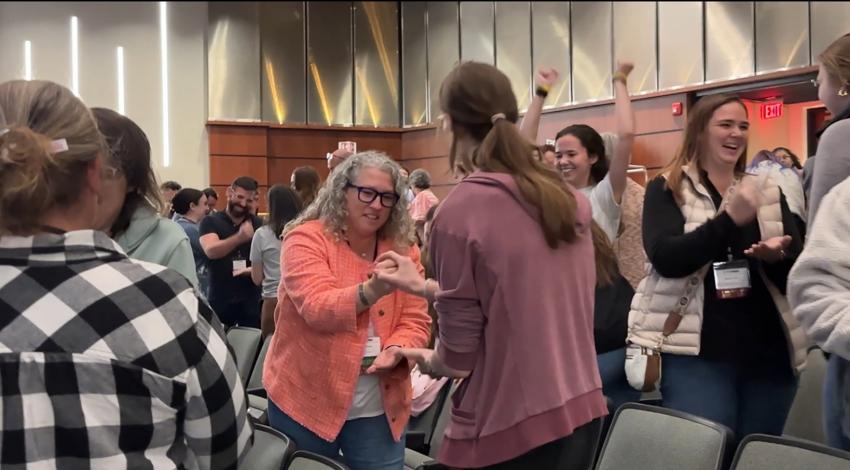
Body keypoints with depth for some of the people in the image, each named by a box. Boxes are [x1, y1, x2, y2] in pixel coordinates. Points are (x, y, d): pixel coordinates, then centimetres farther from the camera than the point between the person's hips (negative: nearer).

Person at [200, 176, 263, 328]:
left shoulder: (258, 224, 7)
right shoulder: (210, 221, -1)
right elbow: (211, 251, -18)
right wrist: (239, 237, -34)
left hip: (251, 298, 2)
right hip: (220, 298, -1)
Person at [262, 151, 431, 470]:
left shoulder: (403, 249, 3)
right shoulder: (306, 238, -10)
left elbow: (415, 321, 1)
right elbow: (318, 309, -24)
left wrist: (395, 349, -20)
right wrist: (371, 291, -40)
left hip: (379, 405, 3)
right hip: (306, 399, -2)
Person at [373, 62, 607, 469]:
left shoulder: (460, 212, -17)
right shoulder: (568, 198, 2)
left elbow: (459, 356, -12)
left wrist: (428, 362, 9)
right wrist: (425, 286, 18)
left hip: (511, 426, -6)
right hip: (579, 408, 6)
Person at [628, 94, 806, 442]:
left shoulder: (768, 192, 13)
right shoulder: (666, 189, 1)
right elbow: (665, 258, -14)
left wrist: (778, 257, -14)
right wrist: (728, 218, -22)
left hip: (768, 351, 5)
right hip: (695, 353, -4)